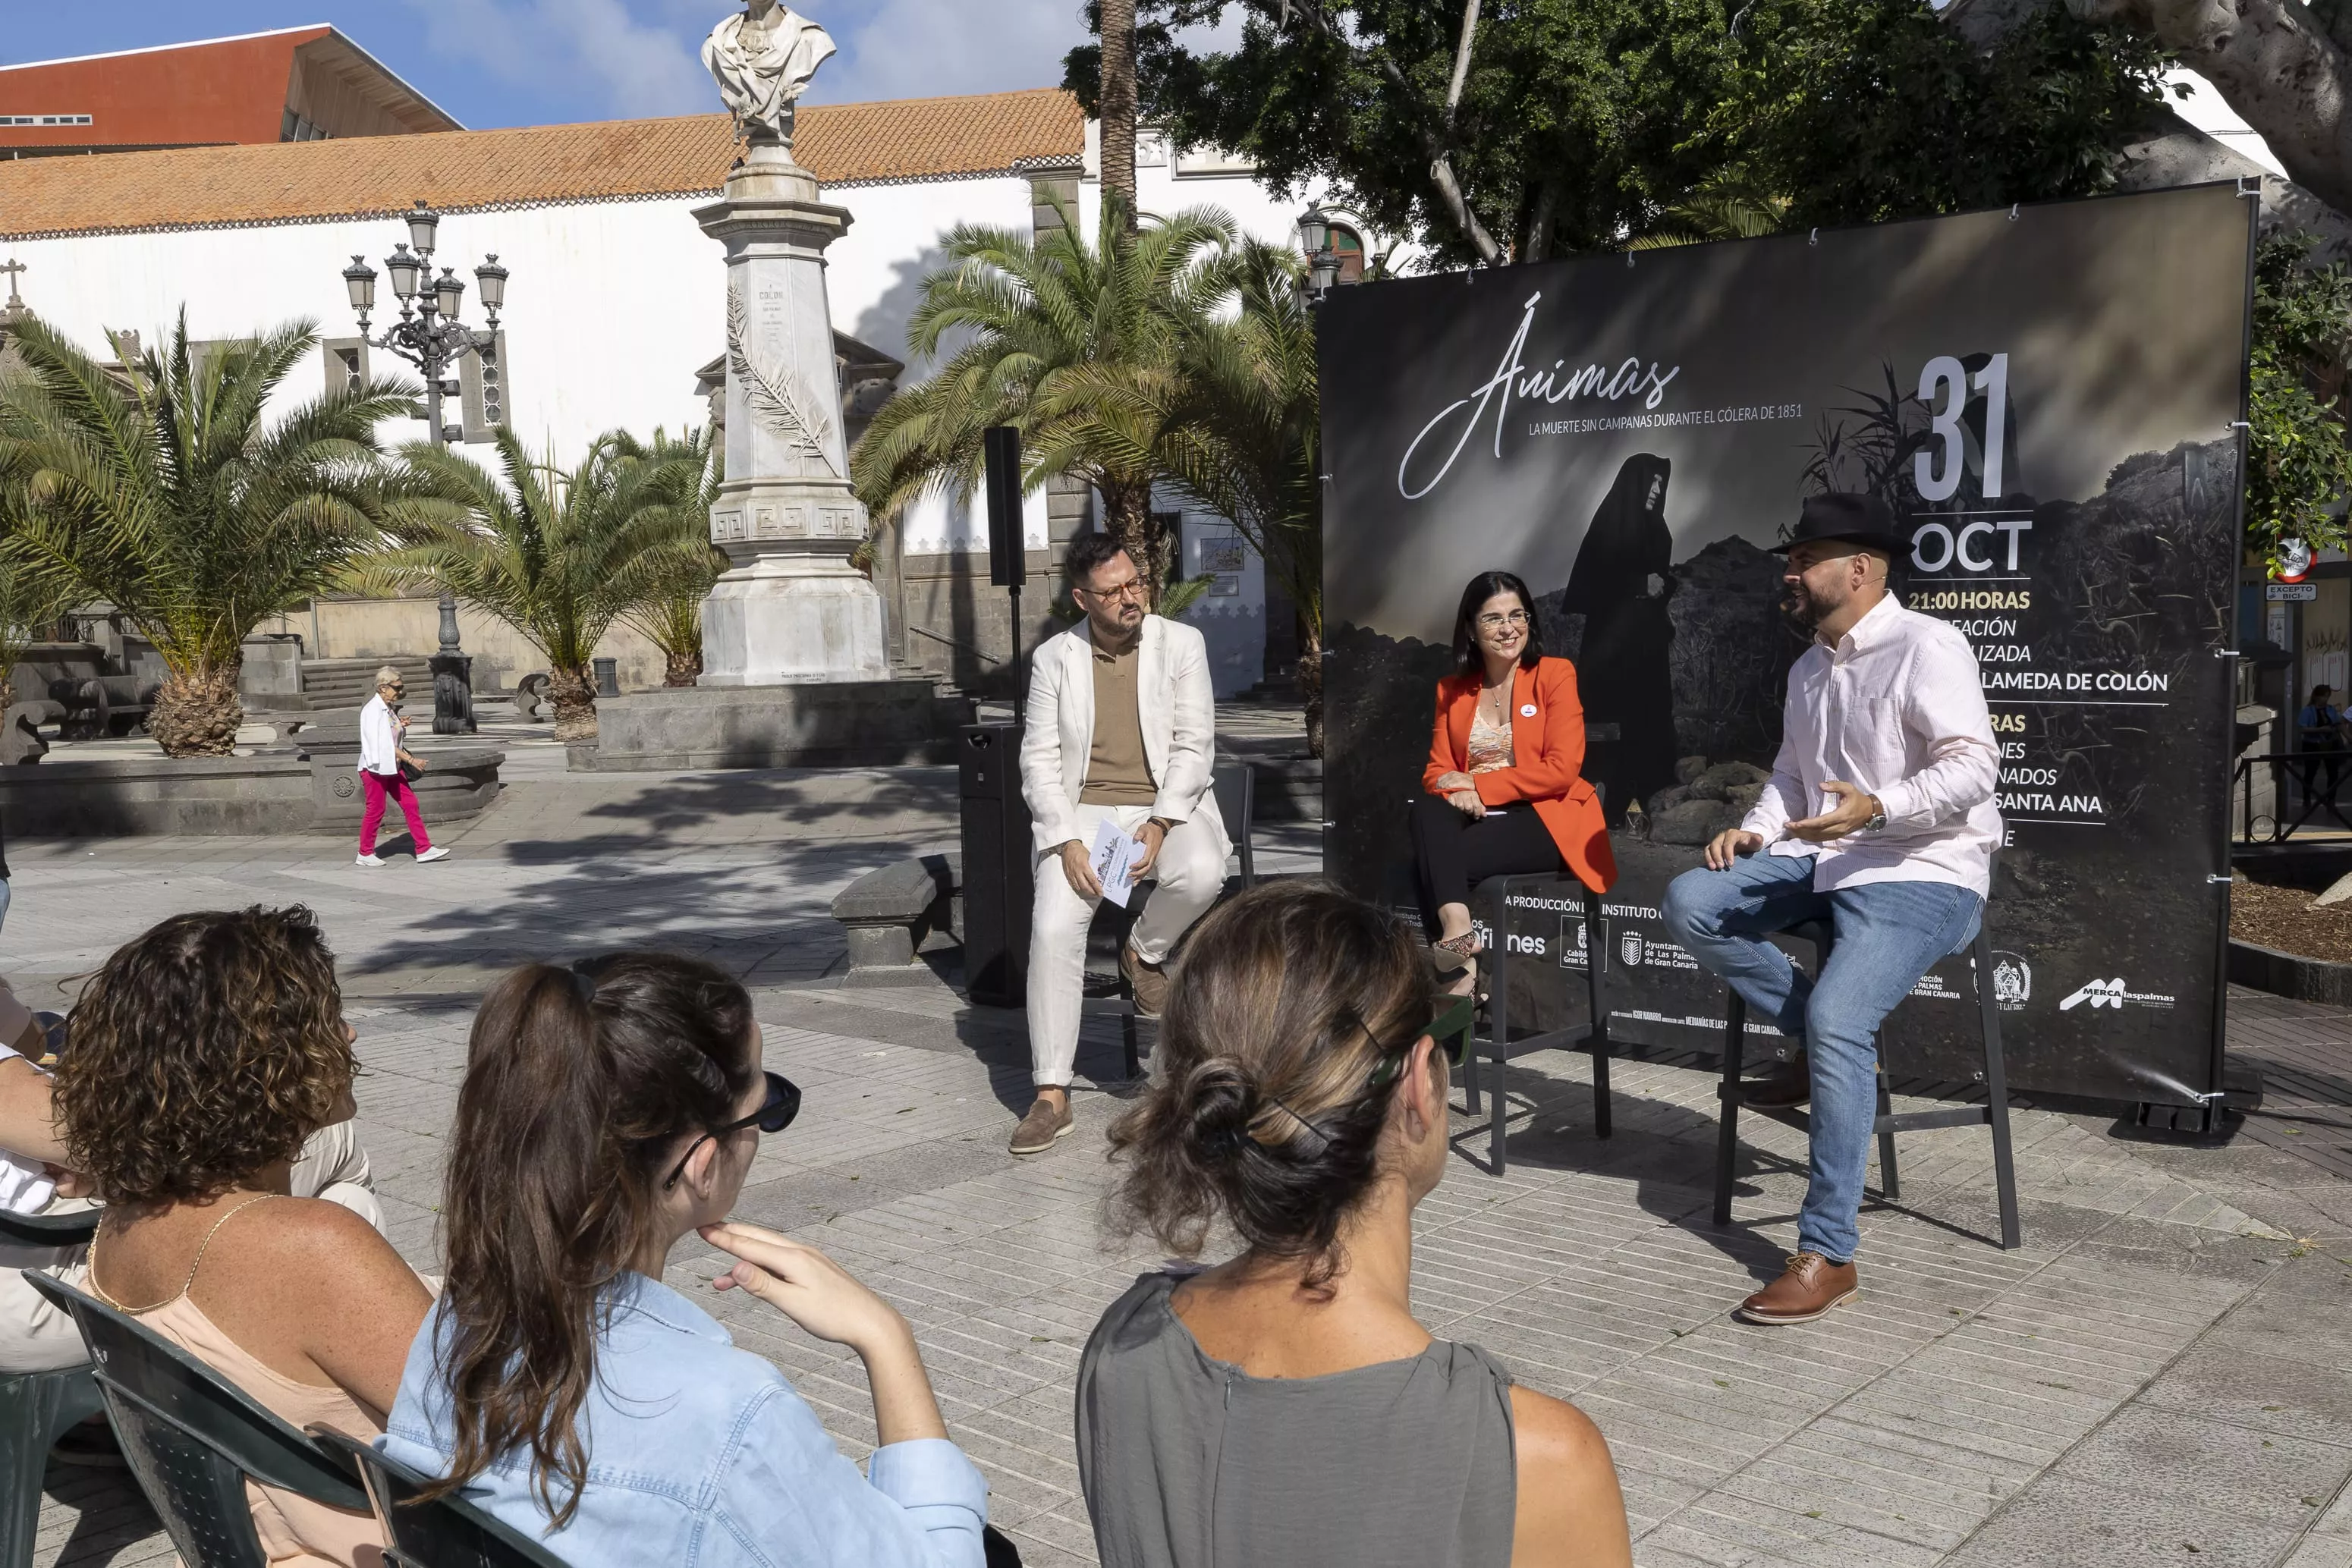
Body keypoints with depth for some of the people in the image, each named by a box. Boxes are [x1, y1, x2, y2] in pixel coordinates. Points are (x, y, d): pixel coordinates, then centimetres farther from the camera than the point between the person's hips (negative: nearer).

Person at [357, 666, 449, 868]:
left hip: (392, 767, 9)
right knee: (375, 811, 0)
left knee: (411, 805, 4)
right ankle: (365, 854, 15)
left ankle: (424, 850, 5)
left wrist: (401, 725, 1)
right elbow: (383, 744, -22)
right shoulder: (372, 711, -17)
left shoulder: (388, 710, 10)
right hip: (375, 768, -9)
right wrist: (411, 760, -24)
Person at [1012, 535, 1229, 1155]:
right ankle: (1052, 1095, -13)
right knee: (1052, 928, -22)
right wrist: (1067, 841, -14)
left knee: (1201, 873, -34)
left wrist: (1160, 824, -17)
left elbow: (1194, 746, -2)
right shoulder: (1053, 658, 4)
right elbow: (1040, 759, 1)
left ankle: (1144, 952, 1)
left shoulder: (1181, 644, 2)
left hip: (1166, 807, 0)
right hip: (1082, 813, 0)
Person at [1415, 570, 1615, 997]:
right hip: (1478, 820, 4)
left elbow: (1561, 770, -11)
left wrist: (1476, 785, -15)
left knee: (1431, 866, -29)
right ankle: (1456, 932, -42)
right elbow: (1437, 770, 7)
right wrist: (1454, 792, -19)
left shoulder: (1555, 674, 0)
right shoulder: (1452, 689, 13)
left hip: (1545, 819, -4)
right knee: (1428, 811, -32)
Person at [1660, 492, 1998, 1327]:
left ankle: (1827, 1255, -22)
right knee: (1690, 902, -13)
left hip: (1923, 873, -8)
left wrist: (1877, 808, -34)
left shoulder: (1926, 646, -10)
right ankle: (1822, 1052, -4)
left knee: (1836, 1017, -29)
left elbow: (1973, 764, -19)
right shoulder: (1809, 668, 17)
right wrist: (1757, 829, 3)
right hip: (1824, 860, 9)